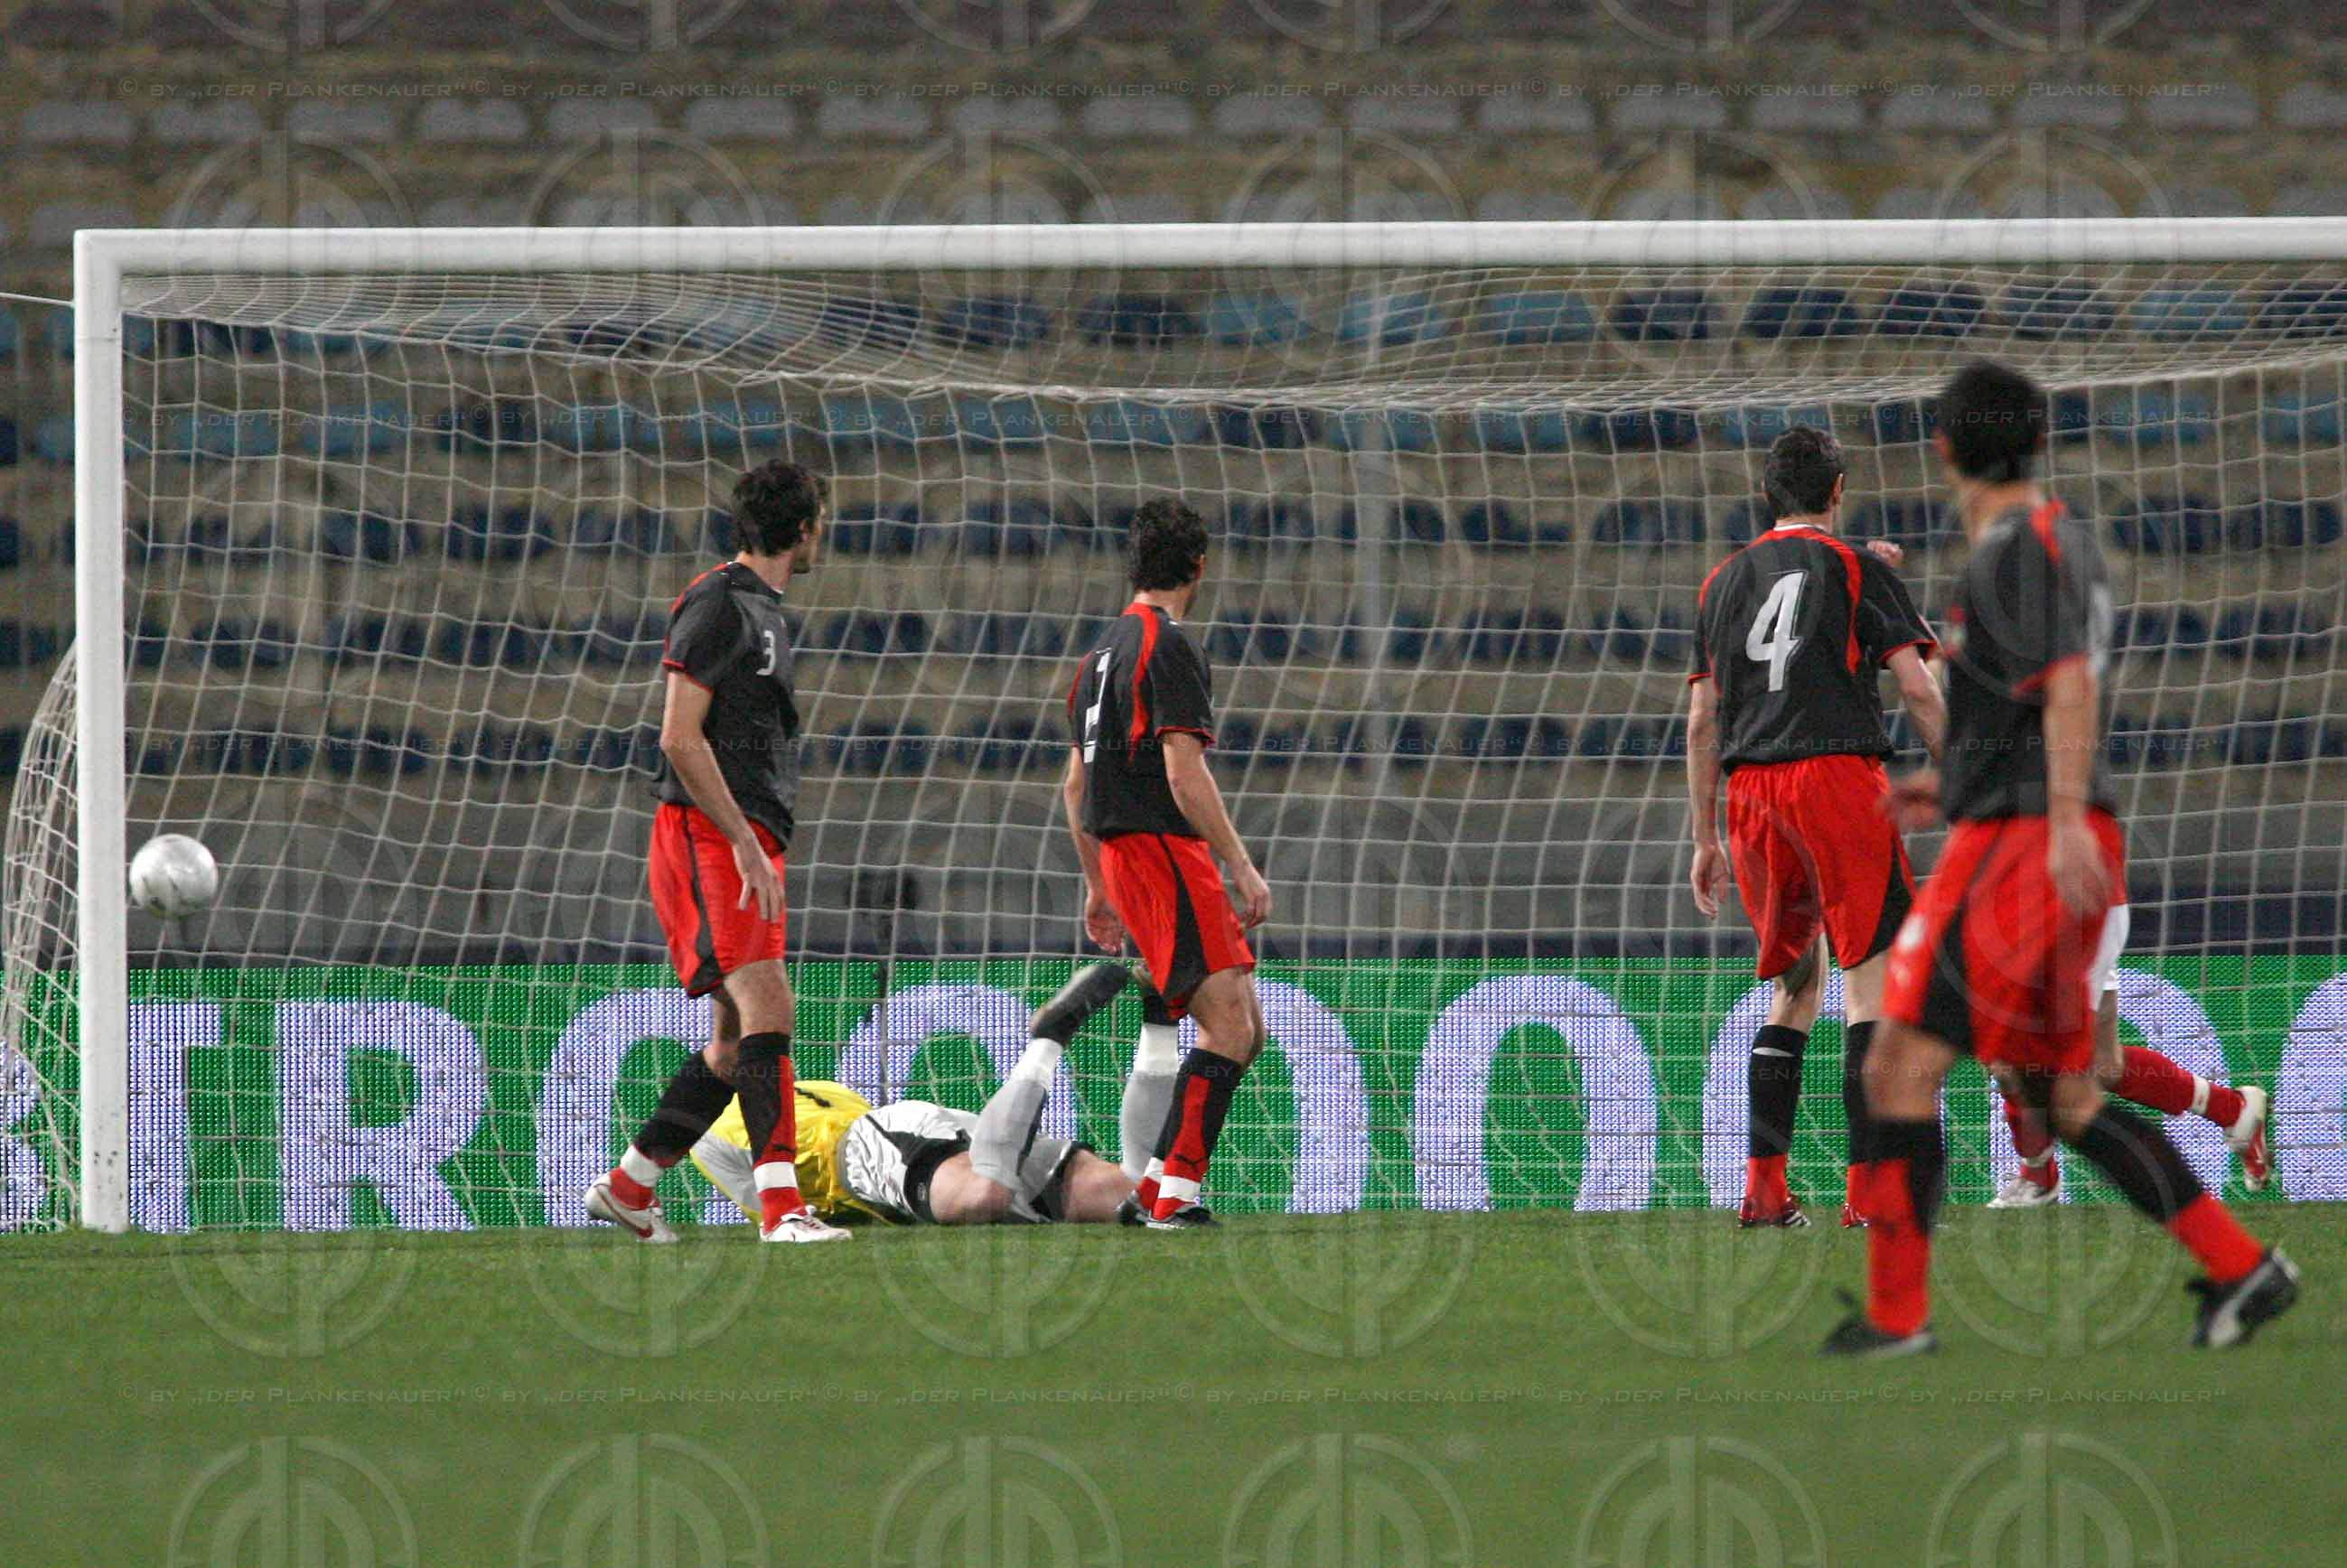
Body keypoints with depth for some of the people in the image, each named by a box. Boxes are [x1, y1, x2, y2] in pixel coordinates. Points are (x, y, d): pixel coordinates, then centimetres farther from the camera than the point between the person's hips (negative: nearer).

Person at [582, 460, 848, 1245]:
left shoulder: (763, 612, 21)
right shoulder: (717, 605, -9)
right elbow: (680, 738, -16)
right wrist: (747, 843, -19)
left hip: (748, 844, 10)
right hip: (708, 836, -10)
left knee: (735, 1041, 10)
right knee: (768, 1007, -20)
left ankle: (626, 1187, 21)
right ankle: (781, 1205, -28)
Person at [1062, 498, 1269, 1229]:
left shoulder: (1105, 651, 20)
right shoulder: (1170, 648, -10)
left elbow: (1075, 785, 24)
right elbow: (1184, 774, -18)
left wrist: (1099, 888, 29)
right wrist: (1242, 867, -17)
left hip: (1122, 856, 10)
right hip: (1162, 848, -10)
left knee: (1243, 1030, 10)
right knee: (1228, 1025, -15)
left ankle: (1154, 1189, 9)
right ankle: (1175, 1194, -20)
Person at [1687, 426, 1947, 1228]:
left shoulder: (1723, 582, 17)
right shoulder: (1857, 568, 3)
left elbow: (1702, 721, 16)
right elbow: (1917, 689, -5)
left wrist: (1705, 839, 20)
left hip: (1749, 794, 5)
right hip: (1837, 773, -5)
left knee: (1795, 984, 15)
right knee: (1874, 977, -5)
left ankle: (1763, 1185, 8)